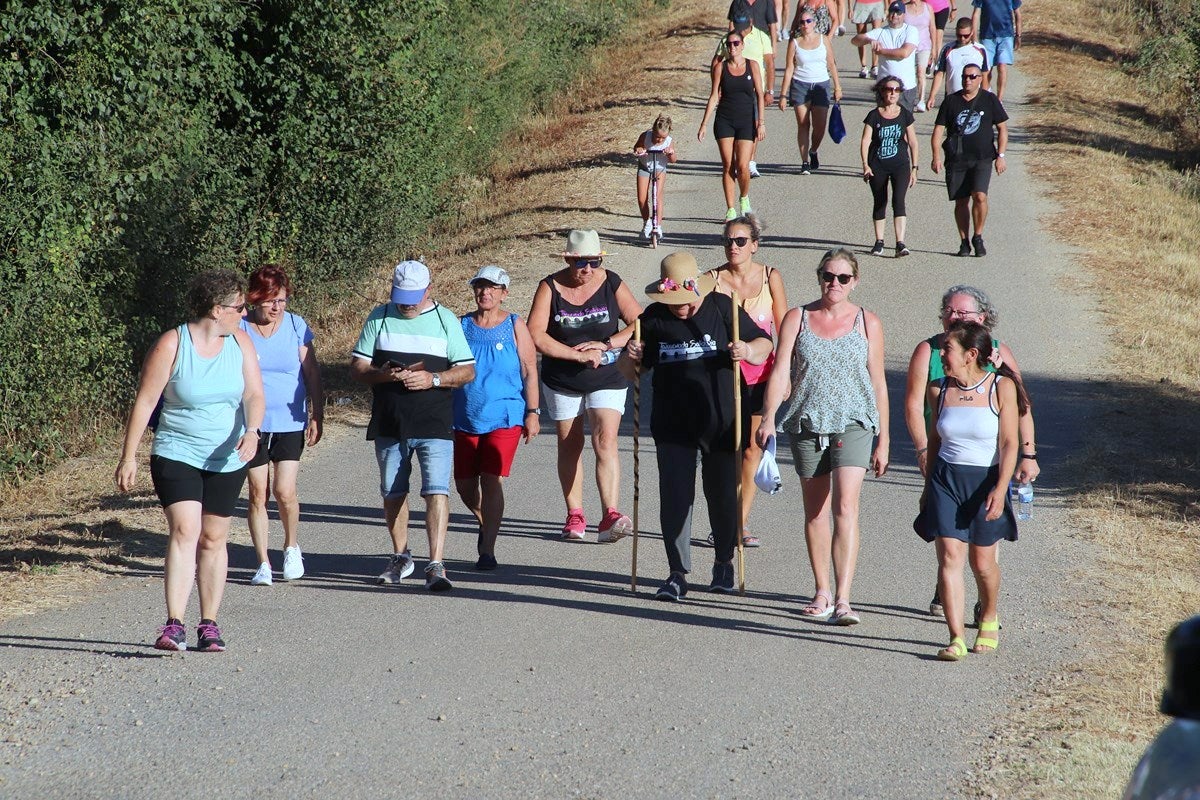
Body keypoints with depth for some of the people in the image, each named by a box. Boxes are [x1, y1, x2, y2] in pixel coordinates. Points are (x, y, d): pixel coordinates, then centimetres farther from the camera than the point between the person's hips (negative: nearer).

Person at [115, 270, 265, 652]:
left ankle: (209, 625, 17)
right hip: (176, 454, -4)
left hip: (226, 460, 4)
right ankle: (174, 626, -23)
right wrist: (129, 457, -9)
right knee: (184, 531, -18)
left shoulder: (240, 342, 2)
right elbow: (145, 401, -8)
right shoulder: (172, 345, -11)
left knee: (213, 539, 8)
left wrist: (251, 430, -25)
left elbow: (254, 394, -4)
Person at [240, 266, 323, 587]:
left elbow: (312, 374, 5)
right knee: (258, 494, 1)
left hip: (290, 423, 0)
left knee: (284, 492, -8)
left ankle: (291, 546, 19)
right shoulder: (240, 329, -3)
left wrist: (317, 416, 0)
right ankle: (263, 564, 10)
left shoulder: (296, 326, 0)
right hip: (253, 424, 0)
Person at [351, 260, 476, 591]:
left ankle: (436, 565, -17)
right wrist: (384, 375, -18)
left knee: (437, 491, -13)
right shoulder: (379, 318, 5)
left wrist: (432, 379, -15)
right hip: (389, 424, 3)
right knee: (393, 493, 13)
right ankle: (401, 557, 31)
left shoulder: (445, 320, 3)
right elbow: (357, 368, 3)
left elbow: (468, 371, 2)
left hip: (434, 426, -3)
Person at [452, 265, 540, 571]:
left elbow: (529, 371, 1)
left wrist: (532, 412, -5)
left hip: (504, 417, -3)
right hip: (465, 418, 3)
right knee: (465, 484, 9)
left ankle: (487, 551, -8)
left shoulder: (514, 327, 1)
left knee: (492, 482, -12)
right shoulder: (462, 326, 6)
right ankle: (486, 523, 38)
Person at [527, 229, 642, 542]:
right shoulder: (550, 288, -9)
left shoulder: (612, 284, -6)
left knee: (605, 441, -15)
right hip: (562, 381, 1)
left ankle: (610, 517, -24)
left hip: (607, 379, -1)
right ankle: (574, 515, 20)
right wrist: (580, 355, -20)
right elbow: (536, 336, -17)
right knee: (569, 445, 8)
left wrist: (605, 345, -17)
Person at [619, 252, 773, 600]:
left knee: (723, 495, 9)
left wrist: (749, 351, -20)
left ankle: (724, 563, 29)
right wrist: (629, 359, -13)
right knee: (674, 498, -4)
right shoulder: (653, 319, 2)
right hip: (673, 426, 1)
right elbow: (629, 371, 11)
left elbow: (764, 345, 3)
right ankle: (678, 573, 2)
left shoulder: (722, 308, -3)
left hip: (723, 423, -1)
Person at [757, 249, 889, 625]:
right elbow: (780, 372, -2)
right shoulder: (797, 319, 5)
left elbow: (878, 382, 8)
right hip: (807, 424, 2)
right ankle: (822, 593, 22)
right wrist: (768, 418, -16)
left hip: (853, 424, -2)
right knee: (815, 510, 10)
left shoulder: (867, 323, 5)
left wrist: (883, 440, 7)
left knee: (845, 506, -15)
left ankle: (842, 599, -20)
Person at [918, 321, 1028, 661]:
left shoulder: (1001, 388, -7)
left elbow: (1009, 444, -10)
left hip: (986, 480, -2)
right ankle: (956, 637, -14)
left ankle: (989, 619, 36)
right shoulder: (940, 390, 4)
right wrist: (929, 487, 17)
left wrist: (1000, 489, -20)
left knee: (982, 562, 7)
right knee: (949, 556, -11)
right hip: (946, 480, 2)